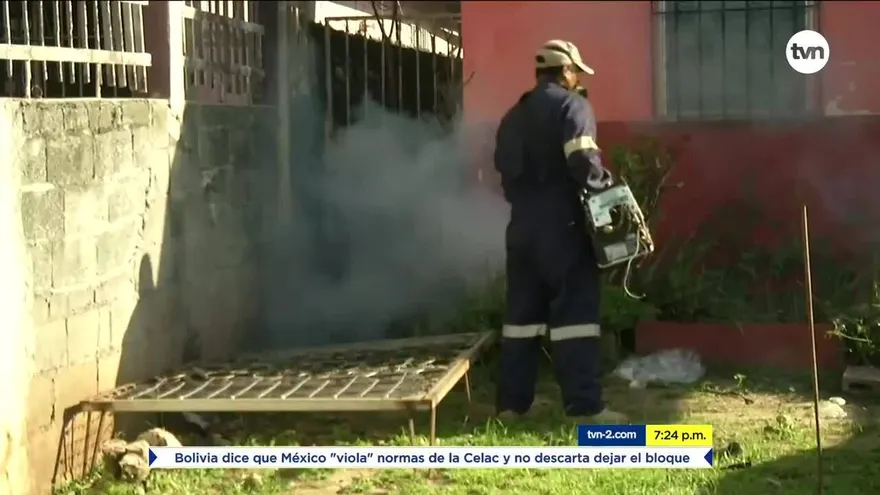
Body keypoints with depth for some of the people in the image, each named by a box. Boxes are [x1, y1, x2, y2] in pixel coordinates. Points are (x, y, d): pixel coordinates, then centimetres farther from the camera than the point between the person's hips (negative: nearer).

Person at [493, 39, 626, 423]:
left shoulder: (513, 116, 18)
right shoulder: (572, 105, -5)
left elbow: (505, 171, 17)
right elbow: (582, 160, -19)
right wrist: (604, 184, -5)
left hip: (522, 223, 7)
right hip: (562, 224, -7)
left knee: (522, 312, 10)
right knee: (575, 312, -6)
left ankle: (512, 402, 11)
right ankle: (584, 405, -9)